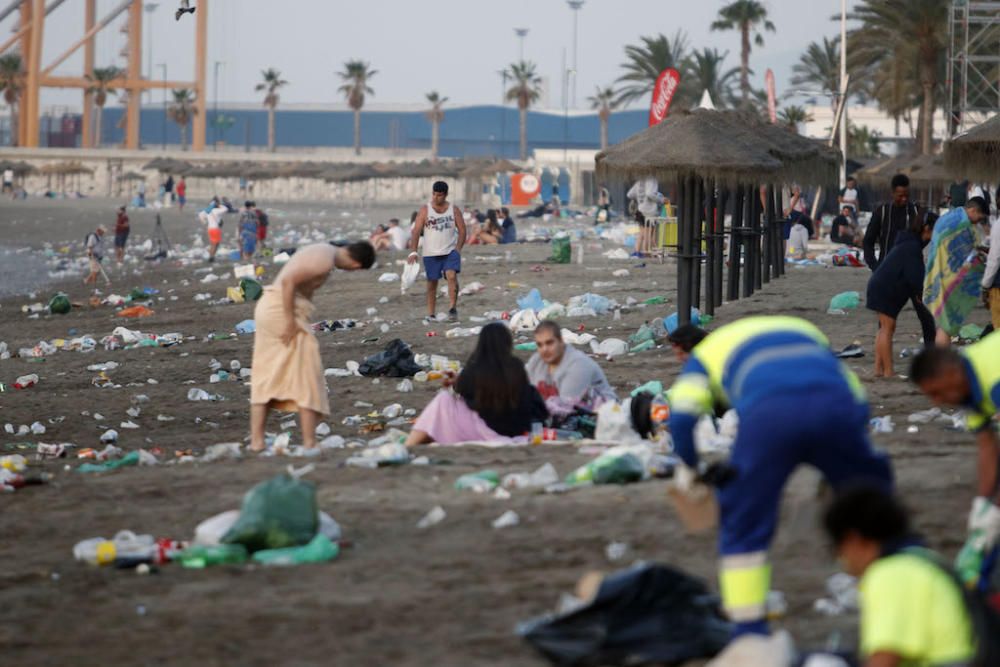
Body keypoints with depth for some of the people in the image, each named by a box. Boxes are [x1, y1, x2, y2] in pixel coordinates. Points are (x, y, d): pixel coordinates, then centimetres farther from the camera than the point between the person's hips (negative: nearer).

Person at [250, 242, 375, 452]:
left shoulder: (325, 251, 14)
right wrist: (290, 321, -22)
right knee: (306, 375, -2)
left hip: (268, 306, 10)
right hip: (282, 308, -10)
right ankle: (309, 443, -3)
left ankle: (256, 441, 10)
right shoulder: (325, 262, -15)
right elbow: (288, 280, -24)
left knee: (265, 379, 11)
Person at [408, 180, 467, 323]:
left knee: (452, 276, -22)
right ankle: (431, 314, 15)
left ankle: (452, 308, -22)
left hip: (450, 251, 0)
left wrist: (458, 248, -9)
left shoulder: (454, 210, 2)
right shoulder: (425, 210, -2)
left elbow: (462, 230, 4)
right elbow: (416, 231, -6)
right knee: (432, 283, 6)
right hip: (431, 253, 0)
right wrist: (413, 251, -16)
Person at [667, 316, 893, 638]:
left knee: (744, 525, 13)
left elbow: (682, 414, 13)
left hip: (768, 417, -3)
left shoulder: (707, 353, 33)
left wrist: (688, 468, 27)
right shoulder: (807, 333, 44)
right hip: (836, 406, 3)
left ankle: (749, 632, 13)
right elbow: (857, 396, 34)